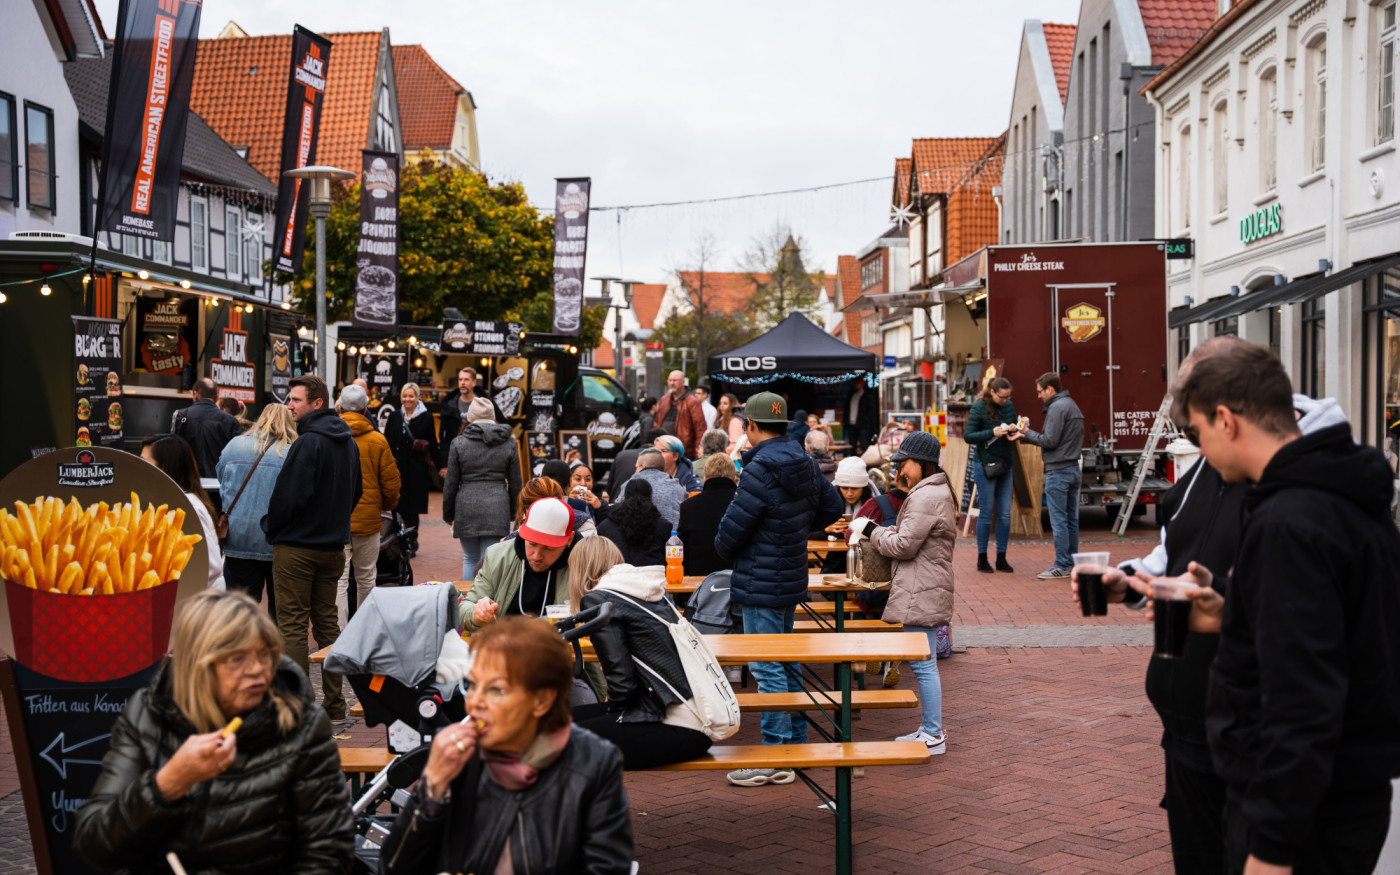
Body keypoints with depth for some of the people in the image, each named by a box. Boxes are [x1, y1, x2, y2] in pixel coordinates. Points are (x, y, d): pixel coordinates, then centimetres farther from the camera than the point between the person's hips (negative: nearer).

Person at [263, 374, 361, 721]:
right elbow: (356, 491, 19)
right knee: (327, 622, 14)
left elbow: (289, 496, -21)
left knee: (293, 625, -1)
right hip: (333, 546, 8)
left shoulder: (308, 442, -18)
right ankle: (334, 703, 17)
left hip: (297, 546, -8)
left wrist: (271, 527, -5)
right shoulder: (348, 441, 9)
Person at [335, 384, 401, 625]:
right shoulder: (378, 441, -3)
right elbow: (390, 482, 2)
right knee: (366, 579, 14)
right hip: (368, 519, 1)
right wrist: (389, 505, 22)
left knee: (338, 581, -1)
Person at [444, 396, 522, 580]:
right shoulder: (509, 444, 3)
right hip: (497, 507, 0)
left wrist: (448, 514, 14)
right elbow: (515, 484, 7)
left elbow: (451, 483, 3)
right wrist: (512, 512, 18)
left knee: (470, 559, 14)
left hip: (467, 506, 0)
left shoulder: (459, 443, -1)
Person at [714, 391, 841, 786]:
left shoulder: (761, 469, -20)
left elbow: (732, 530, -18)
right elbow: (831, 506, 18)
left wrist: (724, 549, 3)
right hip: (791, 577, 9)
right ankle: (795, 741, 29)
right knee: (786, 661, 19)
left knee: (767, 667, -4)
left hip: (761, 583, -9)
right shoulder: (803, 462, 6)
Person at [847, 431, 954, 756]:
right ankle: (931, 727, 24)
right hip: (925, 591, 11)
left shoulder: (926, 497, -17)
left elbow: (903, 546, -18)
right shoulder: (938, 492, 18)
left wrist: (871, 531, -5)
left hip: (921, 594, -11)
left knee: (923, 663, -6)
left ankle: (933, 735, 0)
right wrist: (887, 531, 10)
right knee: (925, 663, 16)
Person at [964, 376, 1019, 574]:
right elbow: (968, 435, -11)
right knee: (986, 513, -1)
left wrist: (1014, 429, -7)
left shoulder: (1009, 406, 7)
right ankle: (982, 559, 9)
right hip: (985, 465, -5)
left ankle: (1001, 559, 12)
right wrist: (992, 433, -22)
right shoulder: (979, 408, -9)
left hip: (1005, 466, 5)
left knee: (1005, 514, 5)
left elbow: (1015, 428, 17)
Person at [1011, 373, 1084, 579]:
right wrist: (1026, 436, 10)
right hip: (1073, 468, 10)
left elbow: (1050, 441, -19)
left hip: (1058, 471, -10)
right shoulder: (1072, 405, 17)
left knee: (1058, 520, -6)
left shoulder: (1057, 408, -14)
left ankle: (1062, 566, -4)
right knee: (1071, 518, 12)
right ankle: (1072, 563, 16)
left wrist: (1027, 434, -4)